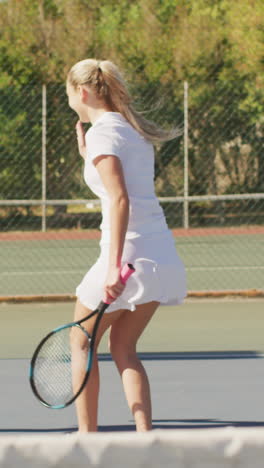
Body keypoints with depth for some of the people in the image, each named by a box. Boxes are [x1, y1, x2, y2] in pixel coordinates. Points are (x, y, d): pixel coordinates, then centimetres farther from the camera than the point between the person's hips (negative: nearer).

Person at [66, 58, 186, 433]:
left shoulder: (102, 131, -9)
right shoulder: (134, 128, 17)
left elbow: (120, 199, -20)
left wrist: (114, 265, -25)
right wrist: (88, 155, 25)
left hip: (129, 248, -8)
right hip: (162, 254, 8)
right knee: (123, 348, 13)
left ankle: (86, 436, 10)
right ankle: (144, 435, 1)